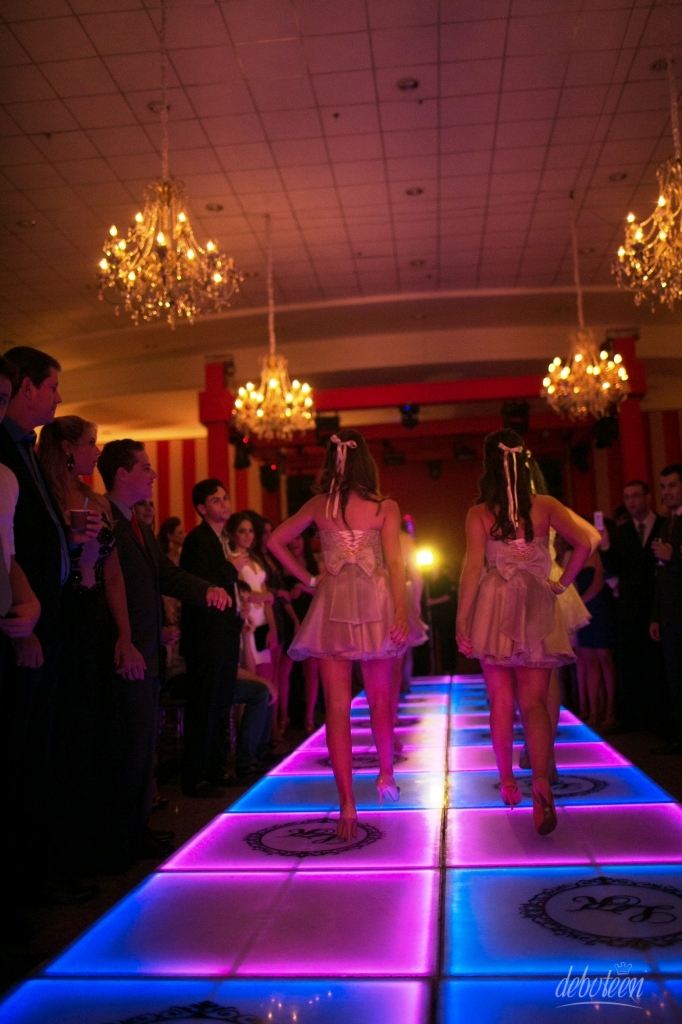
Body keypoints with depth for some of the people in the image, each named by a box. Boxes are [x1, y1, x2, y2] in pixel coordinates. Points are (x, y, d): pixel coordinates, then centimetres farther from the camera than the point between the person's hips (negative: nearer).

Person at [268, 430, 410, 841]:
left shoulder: (319, 505, 4)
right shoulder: (386, 507, -2)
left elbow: (276, 540, 12)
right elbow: (395, 563, -9)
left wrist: (308, 578, 14)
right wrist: (401, 612, -9)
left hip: (332, 608, 0)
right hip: (376, 606, 0)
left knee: (337, 707, 2)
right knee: (380, 699, 20)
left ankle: (347, 804, 0)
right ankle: (387, 775, 36)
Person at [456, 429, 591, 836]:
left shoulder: (479, 513, -4)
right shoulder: (545, 506, -1)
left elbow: (473, 568, -9)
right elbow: (584, 544, -9)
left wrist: (462, 620, -5)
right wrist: (562, 583, 4)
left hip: (494, 609, 0)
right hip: (538, 609, 1)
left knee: (501, 701, 11)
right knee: (534, 700, 1)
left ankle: (507, 780, 20)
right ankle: (541, 780, -19)